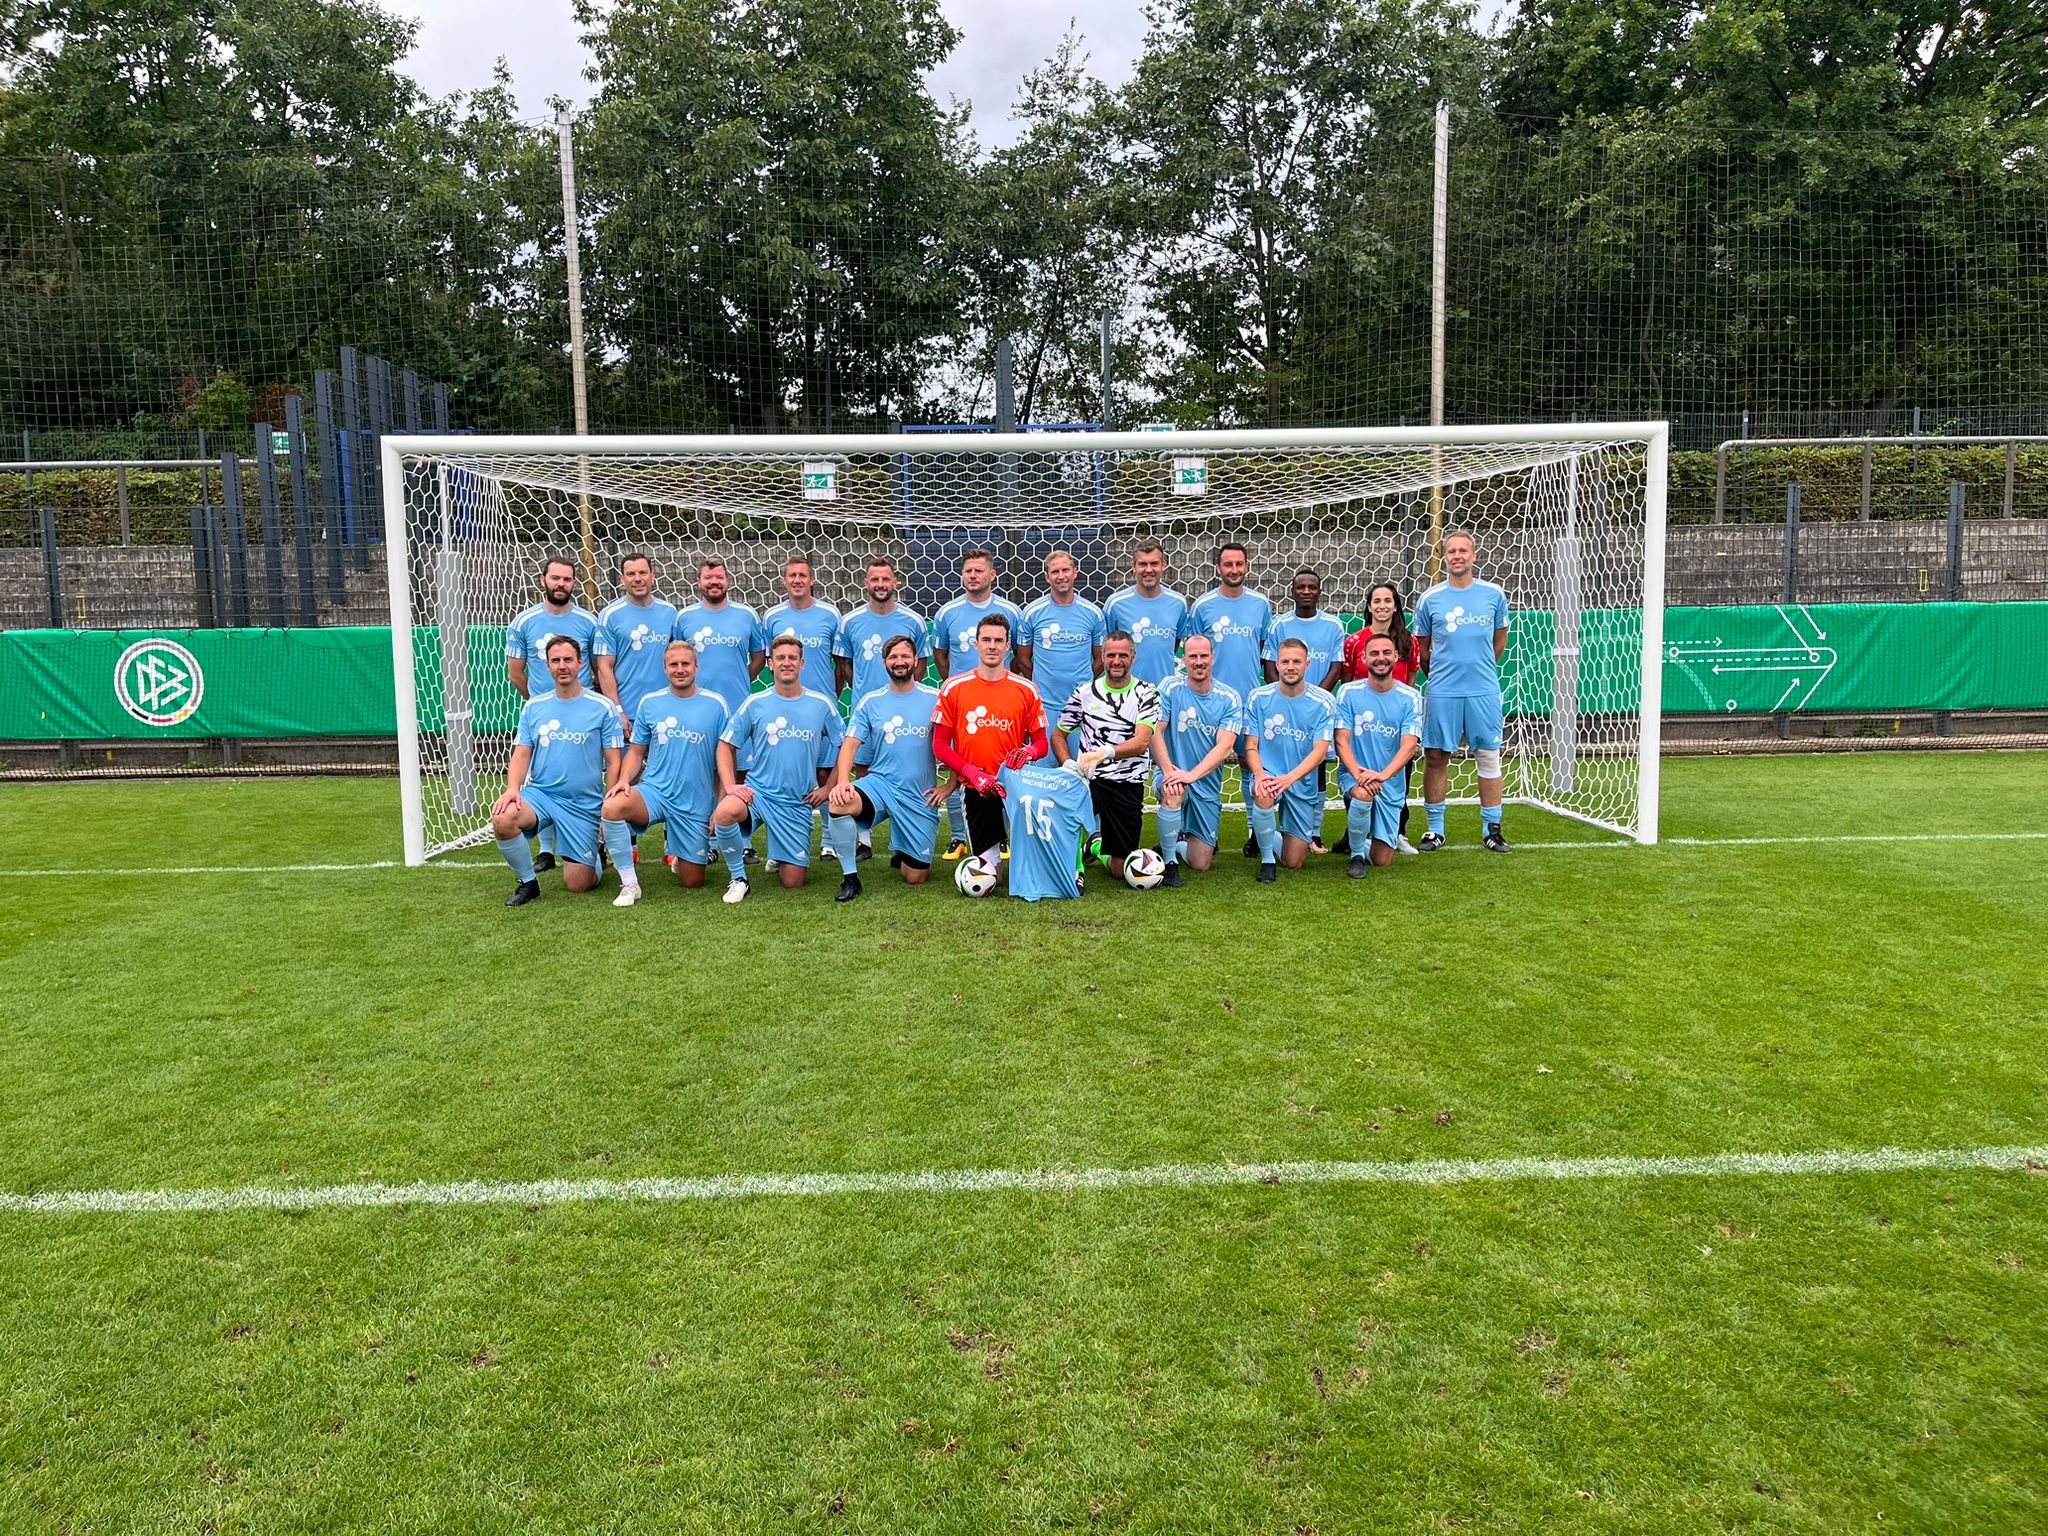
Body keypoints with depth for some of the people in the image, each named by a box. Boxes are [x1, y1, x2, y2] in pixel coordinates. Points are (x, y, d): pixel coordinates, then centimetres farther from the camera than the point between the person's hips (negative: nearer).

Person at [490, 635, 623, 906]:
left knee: (578, 884, -5)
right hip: (539, 793, 2)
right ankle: (528, 882, -6)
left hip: (584, 804, -2)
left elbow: (613, 764, -2)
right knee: (502, 819, -31)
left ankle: (596, 856, 32)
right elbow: (521, 755, 8)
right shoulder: (533, 707, 8)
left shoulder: (602, 707, -2)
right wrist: (512, 788, -13)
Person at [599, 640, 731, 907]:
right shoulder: (649, 703, 4)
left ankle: (673, 848, 39)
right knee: (612, 807, -33)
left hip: (697, 804, 0)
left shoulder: (716, 705, -2)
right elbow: (636, 751, 11)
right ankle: (629, 884, -16)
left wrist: (721, 808, -4)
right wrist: (624, 780, -10)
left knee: (692, 883, 3)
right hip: (654, 792, 1)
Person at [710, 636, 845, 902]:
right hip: (758, 791, -1)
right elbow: (726, 746, 4)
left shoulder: (822, 705, 1)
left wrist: (828, 787, 0)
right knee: (725, 812, -37)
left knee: (793, 882, 0)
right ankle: (738, 877, -13)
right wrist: (730, 786, -11)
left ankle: (781, 858, 37)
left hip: (799, 803, 1)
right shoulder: (755, 703, -1)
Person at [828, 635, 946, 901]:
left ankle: (901, 852, 39)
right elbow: (850, 744, -4)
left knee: (916, 878, 1)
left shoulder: (935, 699, -1)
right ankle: (850, 878, -15)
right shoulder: (870, 702, 3)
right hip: (880, 783, 1)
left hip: (920, 796, -1)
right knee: (839, 804, -33)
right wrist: (842, 781, -21)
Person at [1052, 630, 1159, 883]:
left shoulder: (1146, 693, 1)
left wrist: (1105, 753, -33)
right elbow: (1058, 735, 13)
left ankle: (1101, 849, 43)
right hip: (1088, 779, 0)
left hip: (1128, 785, 0)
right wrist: (1069, 765, -8)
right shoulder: (1085, 691, 7)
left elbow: (1142, 742, -14)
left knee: (1121, 870, 5)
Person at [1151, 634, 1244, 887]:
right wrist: (1168, 770, -28)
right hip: (1173, 774, -2)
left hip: (1207, 785, 2)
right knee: (1174, 792, -40)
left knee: (1201, 863, 0)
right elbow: (1155, 733, -11)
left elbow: (1224, 746, -15)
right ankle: (1169, 861, -18)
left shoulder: (1230, 699, -4)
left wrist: (1192, 774, -30)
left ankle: (1172, 846, 37)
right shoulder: (1170, 688, -5)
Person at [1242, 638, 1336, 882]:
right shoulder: (1258, 697, -4)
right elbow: (1251, 746, -3)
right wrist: (1260, 774, -25)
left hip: (1303, 782, 1)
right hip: (1268, 773, -1)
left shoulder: (1323, 702, -6)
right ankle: (1267, 859, -14)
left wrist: (1290, 777, -31)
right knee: (1263, 796, -39)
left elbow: (1319, 751, -14)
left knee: (1294, 862, 1)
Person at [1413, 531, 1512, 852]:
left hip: (1484, 691, 1)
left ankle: (1492, 829, 13)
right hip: (1442, 693, 0)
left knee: (1489, 758, 4)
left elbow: (1500, 642, 16)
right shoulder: (1429, 599, 2)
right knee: (1435, 758, 2)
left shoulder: (1494, 595, 4)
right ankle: (1435, 830, 11)